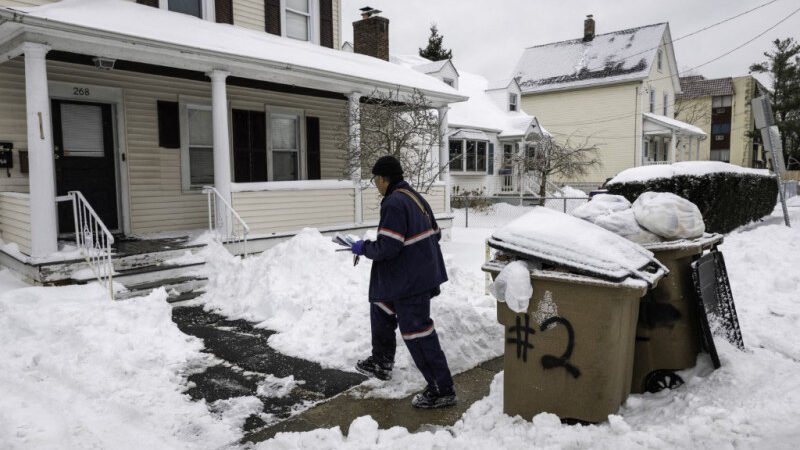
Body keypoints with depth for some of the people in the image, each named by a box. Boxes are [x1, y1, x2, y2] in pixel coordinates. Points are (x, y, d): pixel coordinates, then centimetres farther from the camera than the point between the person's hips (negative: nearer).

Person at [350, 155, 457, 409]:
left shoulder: (394, 203, -20)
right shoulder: (415, 197, 10)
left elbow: (387, 247, -25)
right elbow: (434, 234, 15)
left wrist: (364, 248, -7)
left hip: (409, 282, -11)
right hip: (423, 273, 11)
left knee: (418, 333, -3)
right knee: (380, 308, 26)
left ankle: (442, 390, 6)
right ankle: (381, 363, 41)